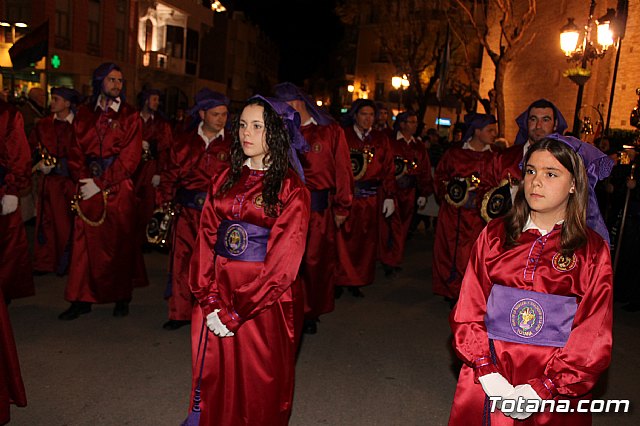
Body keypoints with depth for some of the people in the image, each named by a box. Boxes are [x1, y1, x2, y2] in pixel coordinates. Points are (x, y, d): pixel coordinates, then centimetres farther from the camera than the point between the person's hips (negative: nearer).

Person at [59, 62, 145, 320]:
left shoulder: (130, 115, 3)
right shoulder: (84, 113, 12)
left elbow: (130, 157, -5)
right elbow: (76, 150, 8)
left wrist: (100, 184, -10)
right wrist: (82, 178, -9)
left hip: (118, 188, -2)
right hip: (87, 188, 2)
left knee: (119, 243, 2)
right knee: (85, 243, 2)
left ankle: (122, 299, 13)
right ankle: (82, 300, 11)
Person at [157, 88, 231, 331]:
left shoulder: (233, 144, 3)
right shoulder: (184, 142, 10)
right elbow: (170, 175, 12)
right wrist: (163, 206, 4)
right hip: (186, 210, 2)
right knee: (181, 260, 4)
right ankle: (180, 313, 20)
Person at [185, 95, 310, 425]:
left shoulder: (291, 188, -7)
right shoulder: (225, 180, 8)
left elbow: (283, 260, -13)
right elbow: (206, 239, 3)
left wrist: (236, 313, -16)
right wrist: (210, 302, -9)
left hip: (265, 301, -4)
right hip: (218, 295, 4)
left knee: (258, 389, 8)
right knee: (214, 383, 13)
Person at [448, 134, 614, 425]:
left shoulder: (593, 250, -4)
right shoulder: (495, 234, -1)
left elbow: (593, 336, -6)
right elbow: (468, 311, -3)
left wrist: (541, 390, -14)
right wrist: (489, 376, -13)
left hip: (557, 391, -1)